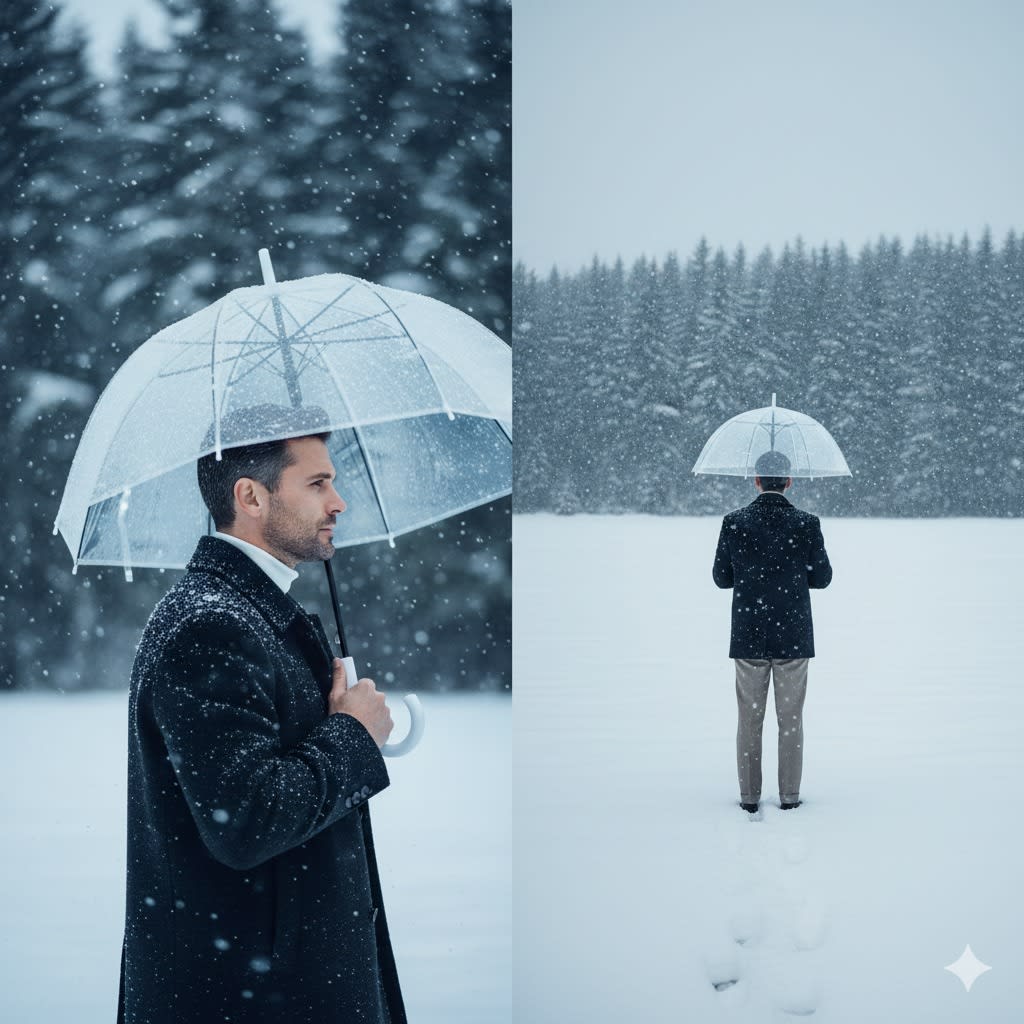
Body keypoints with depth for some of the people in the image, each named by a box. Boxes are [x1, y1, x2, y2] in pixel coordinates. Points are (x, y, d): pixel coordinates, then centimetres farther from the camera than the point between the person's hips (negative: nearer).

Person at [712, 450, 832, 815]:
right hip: (793, 637, 0)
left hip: (748, 636, 1)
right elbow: (822, 578, -1)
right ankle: (789, 796, 9)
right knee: (790, 719, 7)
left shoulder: (734, 523, -6)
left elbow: (722, 577, 0)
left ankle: (749, 796, 10)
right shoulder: (806, 524, -7)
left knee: (749, 719, 8)